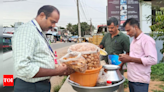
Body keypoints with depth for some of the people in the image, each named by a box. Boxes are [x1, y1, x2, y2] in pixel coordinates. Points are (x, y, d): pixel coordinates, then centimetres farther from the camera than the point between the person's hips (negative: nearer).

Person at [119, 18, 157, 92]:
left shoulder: (147, 40, -11)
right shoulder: (134, 41, 15)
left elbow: (152, 60, -20)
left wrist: (130, 59, -20)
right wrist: (126, 58, 3)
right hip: (131, 79, 8)